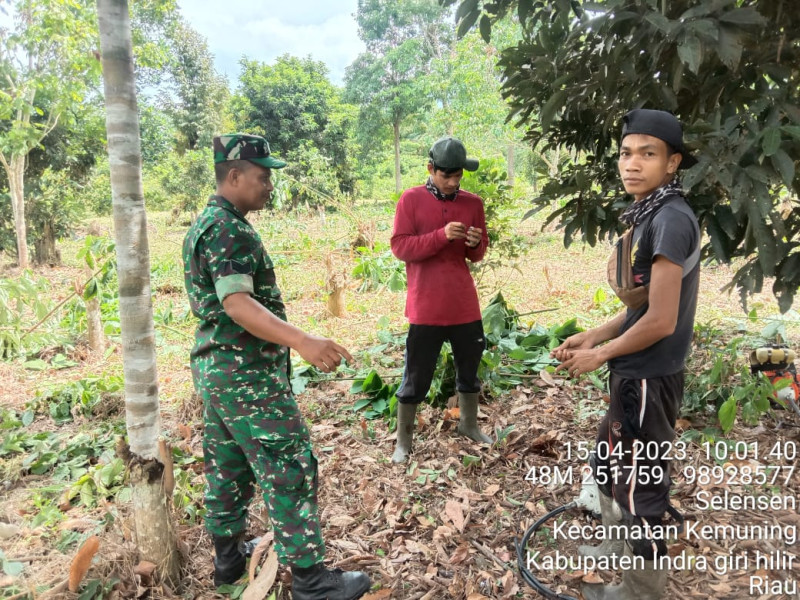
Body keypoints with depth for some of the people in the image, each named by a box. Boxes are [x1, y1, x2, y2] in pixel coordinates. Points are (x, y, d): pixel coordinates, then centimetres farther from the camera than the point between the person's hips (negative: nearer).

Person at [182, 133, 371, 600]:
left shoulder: (204, 224, 14)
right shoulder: (230, 230, -18)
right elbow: (237, 303, -30)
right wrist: (302, 341, -42)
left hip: (217, 367, 11)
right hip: (246, 373, -10)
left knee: (228, 465, 18)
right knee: (290, 468, -4)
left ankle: (229, 558, 31)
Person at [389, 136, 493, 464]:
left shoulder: (473, 202, 6)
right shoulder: (411, 199, -5)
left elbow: (477, 255, 13)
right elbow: (399, 247, -11)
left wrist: (475, 244, -11)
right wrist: (441, 235, -22)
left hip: (465, 304, 4)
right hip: (426, 307, -4)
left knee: (469, 367, 19)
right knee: (416, 376, 4)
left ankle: (469, 424, 40)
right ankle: (403, 440, 20)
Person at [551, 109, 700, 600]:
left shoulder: (671, 219, -21)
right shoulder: (649, 217, 9)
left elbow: (661, 320, -23)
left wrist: (598, 355, -11)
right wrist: (591, 336, 10)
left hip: (647, 378, -10)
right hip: (634, 374, 10)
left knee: (640, 485, 6)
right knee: (608, 463, 24)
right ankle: (621, 552, 46)